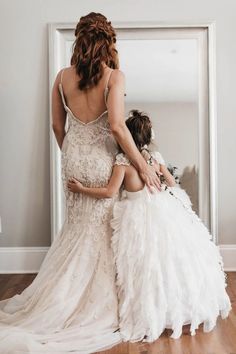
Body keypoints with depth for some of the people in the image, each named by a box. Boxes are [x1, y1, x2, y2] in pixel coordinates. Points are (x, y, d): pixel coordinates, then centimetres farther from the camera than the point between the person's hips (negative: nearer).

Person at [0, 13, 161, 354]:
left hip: (73, 160, 4)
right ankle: (97, 306, 24)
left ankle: (65, 303, 30)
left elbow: (57, 125, 7)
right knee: (102, 230, 11)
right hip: (102, 160, -4)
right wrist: (142, 164, -14)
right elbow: (116, 126, -21)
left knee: (77, 228, 19)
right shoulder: (115, 76, -12)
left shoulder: (63, 76, 1)